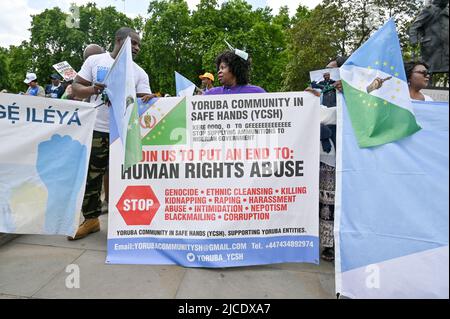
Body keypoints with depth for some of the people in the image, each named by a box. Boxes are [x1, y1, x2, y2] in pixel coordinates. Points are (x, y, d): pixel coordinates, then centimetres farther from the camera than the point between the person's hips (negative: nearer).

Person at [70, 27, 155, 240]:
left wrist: (148, 101, -28)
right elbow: (76, 88, 4)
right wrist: (94, 89, -18)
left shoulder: (139, 73, 5)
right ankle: (91, 219, 25)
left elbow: (144, 99, -3)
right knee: (90, 175, 9)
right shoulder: (95, 61, 4)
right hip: (96, 129, 1)